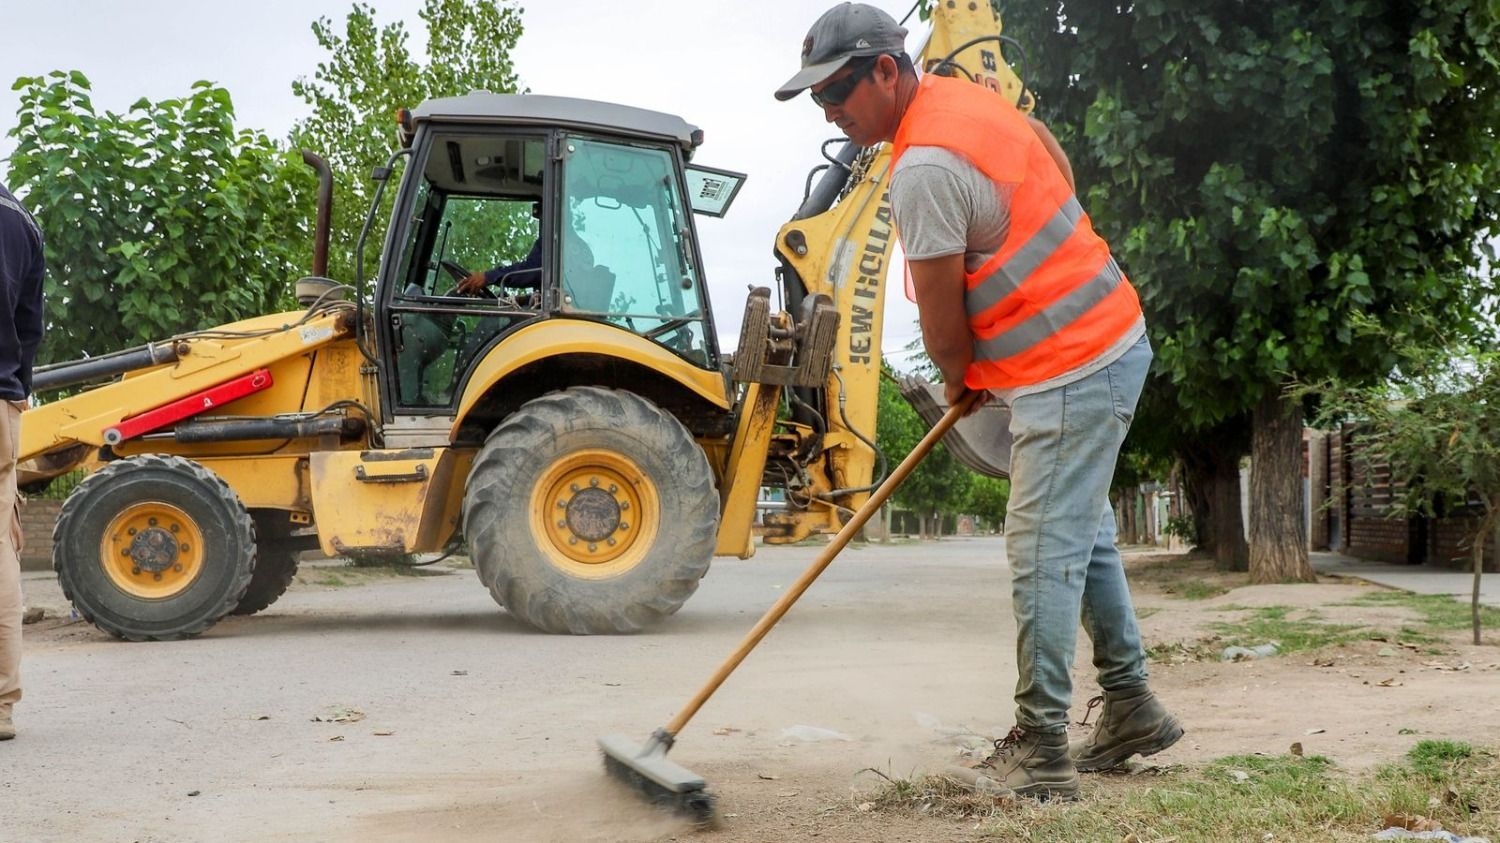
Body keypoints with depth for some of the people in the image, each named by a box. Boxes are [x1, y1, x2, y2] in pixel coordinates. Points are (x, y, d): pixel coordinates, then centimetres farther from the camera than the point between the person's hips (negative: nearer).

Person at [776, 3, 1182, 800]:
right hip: (1111, 338, 10)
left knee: (1044, 555, -7)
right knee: (1085, 537, 18)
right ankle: (1130, 706, 29)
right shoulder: (963, 95, 7)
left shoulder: (922, 169, -22)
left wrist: (959, 378, 7)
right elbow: (1055, 160, 24)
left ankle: (1040, 751, -1)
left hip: (1071, 373, -10)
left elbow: (942, 319, -15)